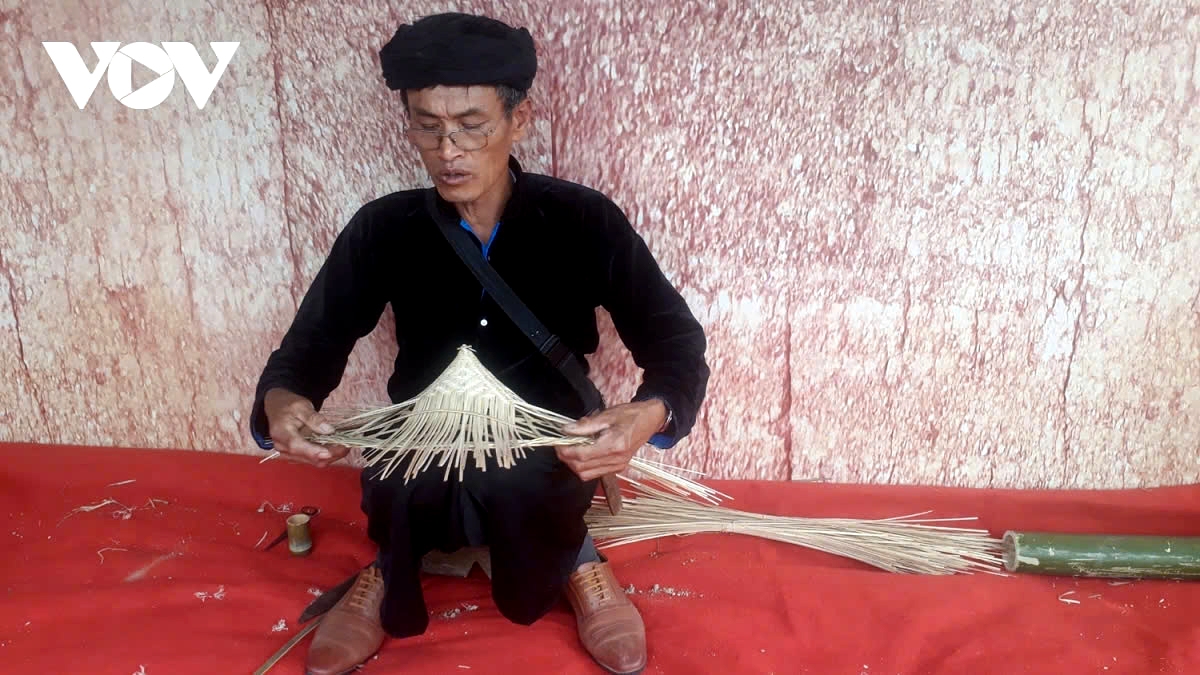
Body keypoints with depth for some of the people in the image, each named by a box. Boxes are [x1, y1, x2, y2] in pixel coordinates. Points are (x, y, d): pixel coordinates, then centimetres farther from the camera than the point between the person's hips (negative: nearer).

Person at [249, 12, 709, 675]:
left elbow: (677, 341, -8)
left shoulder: (584, 221, -9)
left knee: (515, 485, -35)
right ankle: (393, 575, 4)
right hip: (420, 455, 1)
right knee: (402, 487, -32)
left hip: (547, 457, -1)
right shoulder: (383, 228, -4)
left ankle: (571, 562, 2)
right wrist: (281, 400, -25)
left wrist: (651, 414, -31)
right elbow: (310, 343, 0)